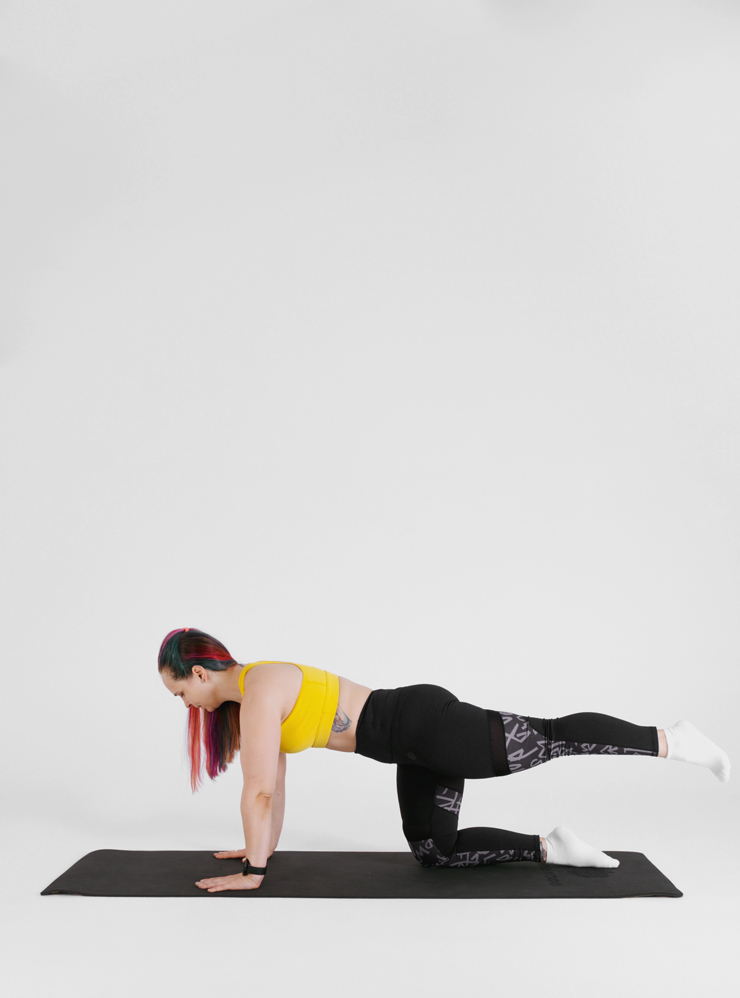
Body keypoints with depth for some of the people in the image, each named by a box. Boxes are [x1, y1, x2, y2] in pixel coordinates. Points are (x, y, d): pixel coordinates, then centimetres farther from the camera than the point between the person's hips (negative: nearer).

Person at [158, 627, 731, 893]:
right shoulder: (244, 695, 14)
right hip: (416, 748, 10)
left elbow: (259, 791, -18)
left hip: (424, 724, -10)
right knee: (434, 851, 12)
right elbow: (274, 780, 23)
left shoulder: (259, 692, -16)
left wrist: (253, 870, -8)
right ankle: (552, 849, 14)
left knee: (554, 738, -3)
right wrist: (266, 847, 25)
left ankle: (671, 740, 9)